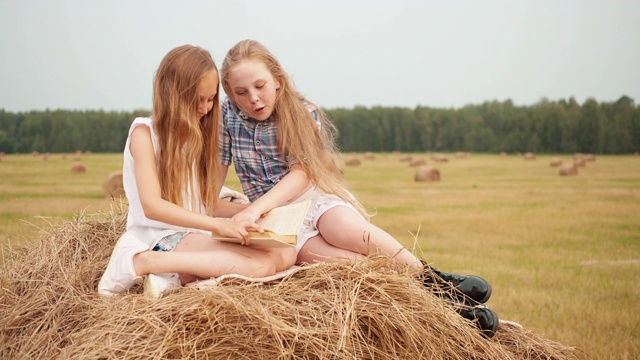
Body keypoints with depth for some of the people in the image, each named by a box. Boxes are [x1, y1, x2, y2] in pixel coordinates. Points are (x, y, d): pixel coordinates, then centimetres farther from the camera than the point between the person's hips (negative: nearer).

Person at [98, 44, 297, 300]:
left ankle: (178, 276, -20)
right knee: (263, 264, -27)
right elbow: (151, 205, -16)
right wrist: (220, 225, -24)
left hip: (196, 237, 7)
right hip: (162, 239, -7)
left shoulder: (196, 137, 18)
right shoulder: (144, 132, -5)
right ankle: (143, 262, -22)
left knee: (285, 254, -14)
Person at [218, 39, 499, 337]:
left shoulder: (303, 114, -3)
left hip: (315, 196, 0)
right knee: (344, 259, -30)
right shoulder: (227, 115, 1)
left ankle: (434, 279, -30)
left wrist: (256, 207, -28)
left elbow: (302, 173, -14)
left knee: (346, 229, -37)